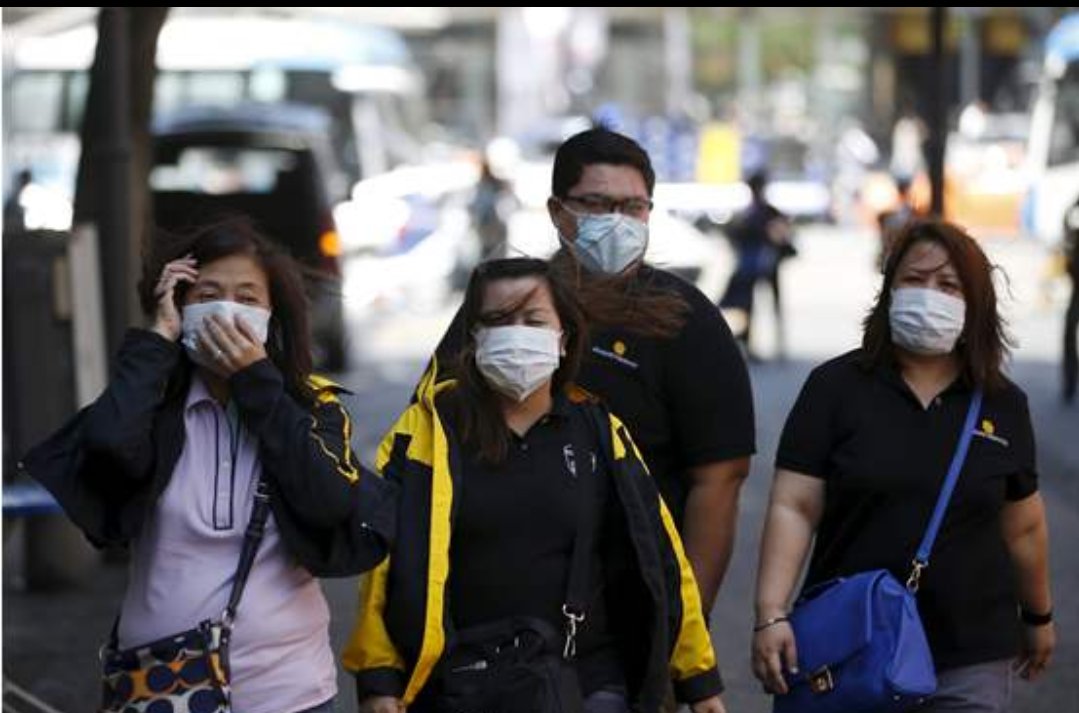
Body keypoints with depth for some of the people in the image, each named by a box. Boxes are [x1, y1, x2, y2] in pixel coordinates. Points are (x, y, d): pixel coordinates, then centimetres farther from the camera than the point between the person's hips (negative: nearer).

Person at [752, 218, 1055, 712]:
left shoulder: (1003, 404, 7)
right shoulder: (836, 388, -1)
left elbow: (1023, 527, 17)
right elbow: (794, 507, -7)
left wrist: (1038, 616, 25)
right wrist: (771, 615, -17)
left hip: (971, 659, 2)